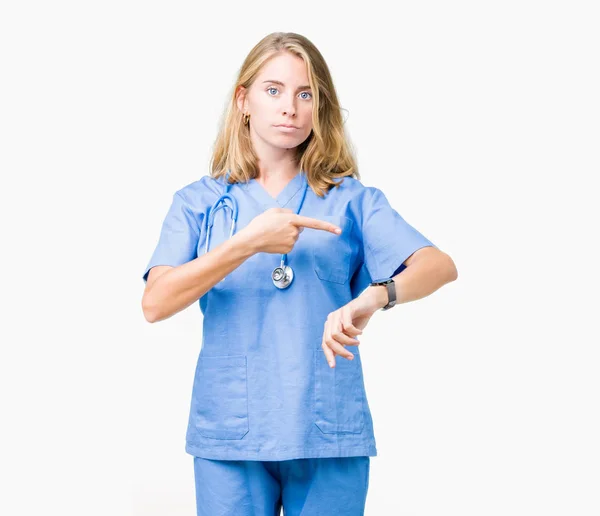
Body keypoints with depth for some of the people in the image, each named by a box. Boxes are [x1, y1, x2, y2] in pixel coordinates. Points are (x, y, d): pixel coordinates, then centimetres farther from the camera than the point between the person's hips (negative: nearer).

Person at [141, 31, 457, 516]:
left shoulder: (351, 199, 5)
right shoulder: (198, 202, 6)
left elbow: (440, 265, -9)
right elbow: (156, 303, -7)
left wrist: (374, 296, -29)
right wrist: (249, 243, -17)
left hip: (330, 433, 0)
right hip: (229, 433, 0)